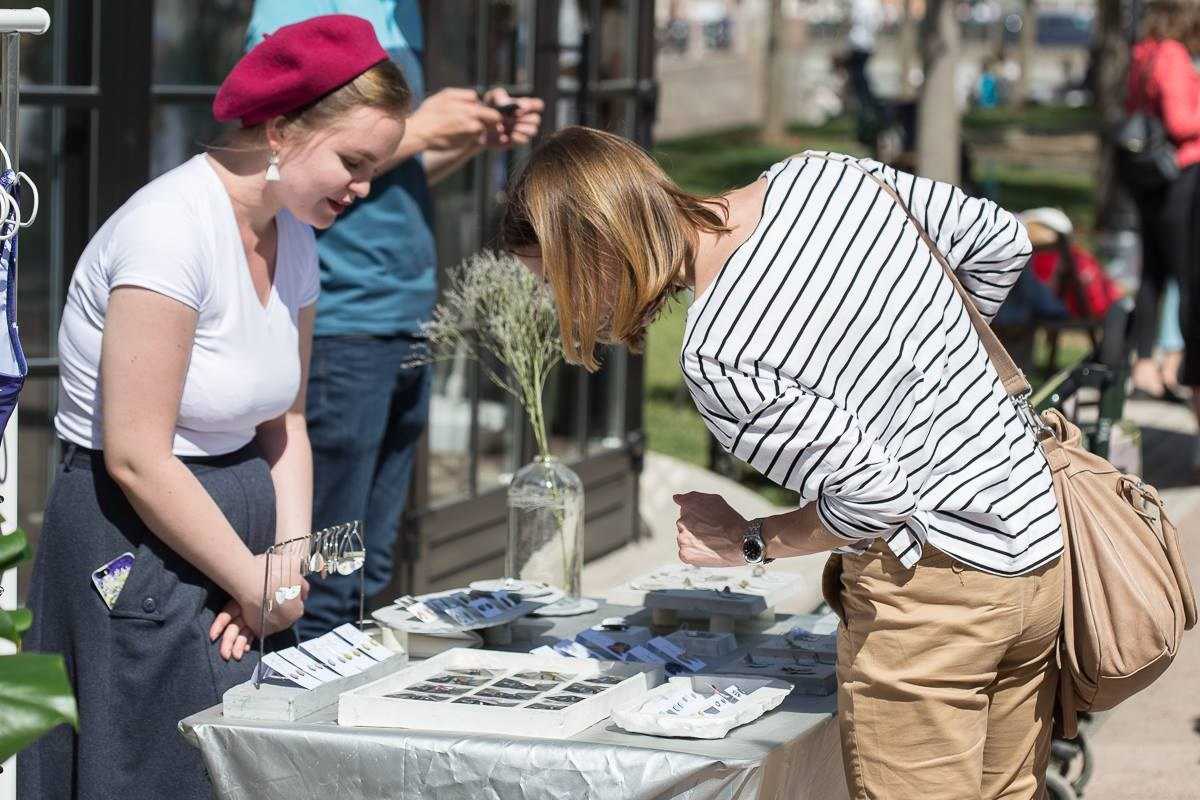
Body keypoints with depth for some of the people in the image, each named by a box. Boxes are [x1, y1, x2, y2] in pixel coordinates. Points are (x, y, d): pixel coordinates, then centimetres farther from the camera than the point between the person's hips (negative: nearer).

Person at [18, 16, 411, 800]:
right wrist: (256, 582, -14)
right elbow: (136, 458, -21)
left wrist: (288, 566, -4)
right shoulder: (171, 228, -19)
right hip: (137, 553, -8)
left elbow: (284, 424, 11)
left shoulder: (292, 238, 7)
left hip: (232, 533, 8)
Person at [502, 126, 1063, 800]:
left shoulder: (718, 357, -22)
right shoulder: (822, 175, 0)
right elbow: (1001, 239, 11)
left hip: (933, 587, -9)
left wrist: (749, 543, -2)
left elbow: (873, 497, -20)